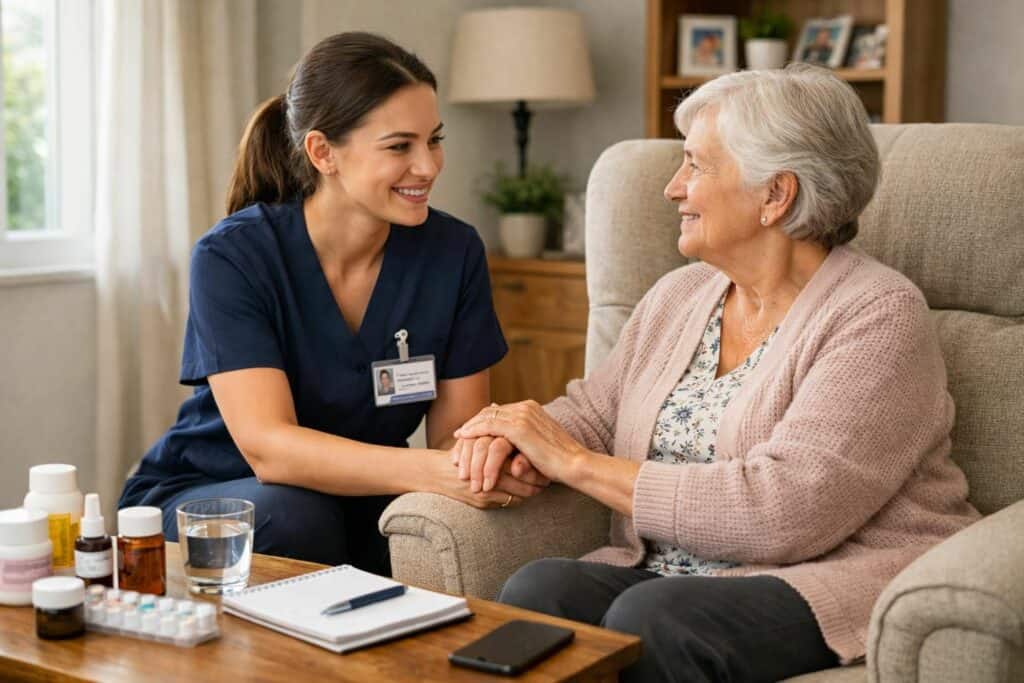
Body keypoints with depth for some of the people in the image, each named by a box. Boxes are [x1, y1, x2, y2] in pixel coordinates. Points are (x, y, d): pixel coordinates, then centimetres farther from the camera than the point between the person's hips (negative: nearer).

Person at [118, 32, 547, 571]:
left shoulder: (452, 251, -9)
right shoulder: (231, 257, -19)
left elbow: (455, 429, -7)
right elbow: (268, 447, -29)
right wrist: (435, 473, -44)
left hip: (355, 506, 3)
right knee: (294, 514, -34)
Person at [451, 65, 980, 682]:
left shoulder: (878, 316, -10)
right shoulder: (676, 297, 13)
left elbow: (787, 511, -20)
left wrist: (576, 463, -14)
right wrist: (516, 432, -7)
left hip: (833, 590, -5)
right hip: (662, 579, 5)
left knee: (650, 617, -32)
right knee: (538, 589, -25)